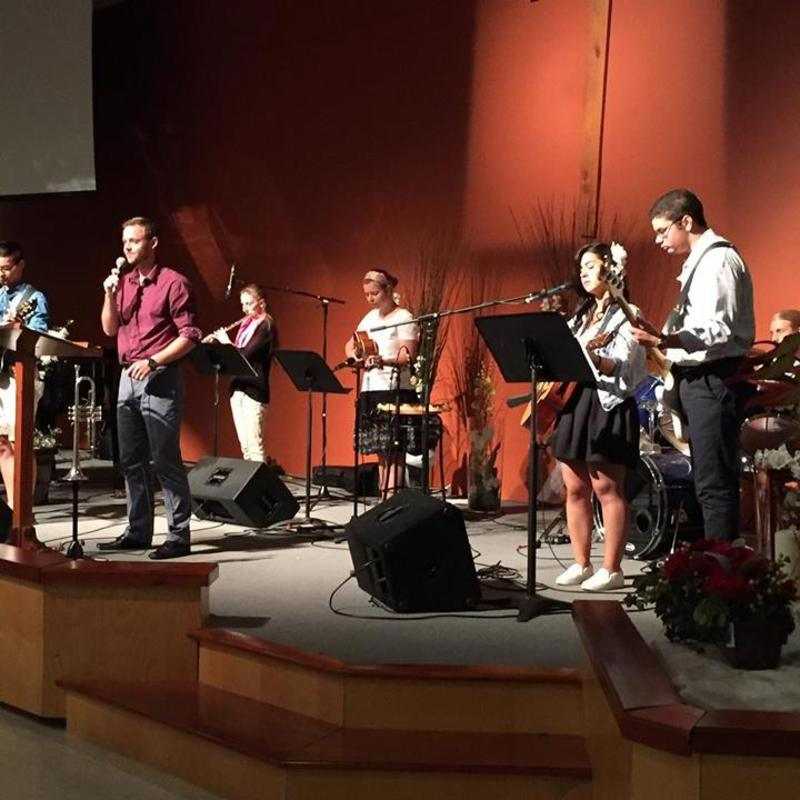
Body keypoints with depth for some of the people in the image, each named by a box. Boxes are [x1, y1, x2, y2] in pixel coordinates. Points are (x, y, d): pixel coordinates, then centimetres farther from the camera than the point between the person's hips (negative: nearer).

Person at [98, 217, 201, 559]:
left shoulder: (173, 283, -7)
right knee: (131, 461, 11)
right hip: (128, 377, 7)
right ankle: (138, 531, 20)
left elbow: (190, 335, -10)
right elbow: (110, 329, 11)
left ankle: (178, 536, 0)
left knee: (166, 461, -6)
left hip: (160, 380, -7)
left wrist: (153, 361, -18)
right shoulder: (123, 282, 14)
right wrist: (110, 294, -4)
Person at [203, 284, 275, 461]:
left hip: (254, 389, -8)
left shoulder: (266, 326, -8)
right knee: (244, 444, 9)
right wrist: (214, 341, 5)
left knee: (254, 444, -12)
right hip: (238, 386, 8)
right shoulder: (245, 324, 15)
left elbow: (247, 353, -19)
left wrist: (225, 342, -6)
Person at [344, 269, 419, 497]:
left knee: (394, 448, -9)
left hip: (395, 390, -7)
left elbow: (408, 356, -14)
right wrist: (356, 358, 1)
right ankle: (383, 497, 11)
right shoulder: (370, 317, 17)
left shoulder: (404, 318, -5)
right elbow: (350, 345, 22)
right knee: (379, 449, 8)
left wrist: (382, 360, -30)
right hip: (370, 390, 7)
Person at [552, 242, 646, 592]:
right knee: (575, 488, 7)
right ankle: (581, 564, 15)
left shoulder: (625, 315, -3)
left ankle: (612, 569, -1)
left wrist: (594, 357, -28)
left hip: (607, 405, -8)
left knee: (607, 488, -6)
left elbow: (623, 369, -13)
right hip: (572, 401, 8)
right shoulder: (580, 316, 20)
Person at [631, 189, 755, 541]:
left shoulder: (719, 260, -11)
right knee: (707, 483, 13)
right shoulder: (698, 263, 20)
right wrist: (662, 340, 13)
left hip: (712, 380, -11)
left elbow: (720, 330, -22)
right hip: (695, 380, 11)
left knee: (714, 485, -10)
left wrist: (665, 340, -33)